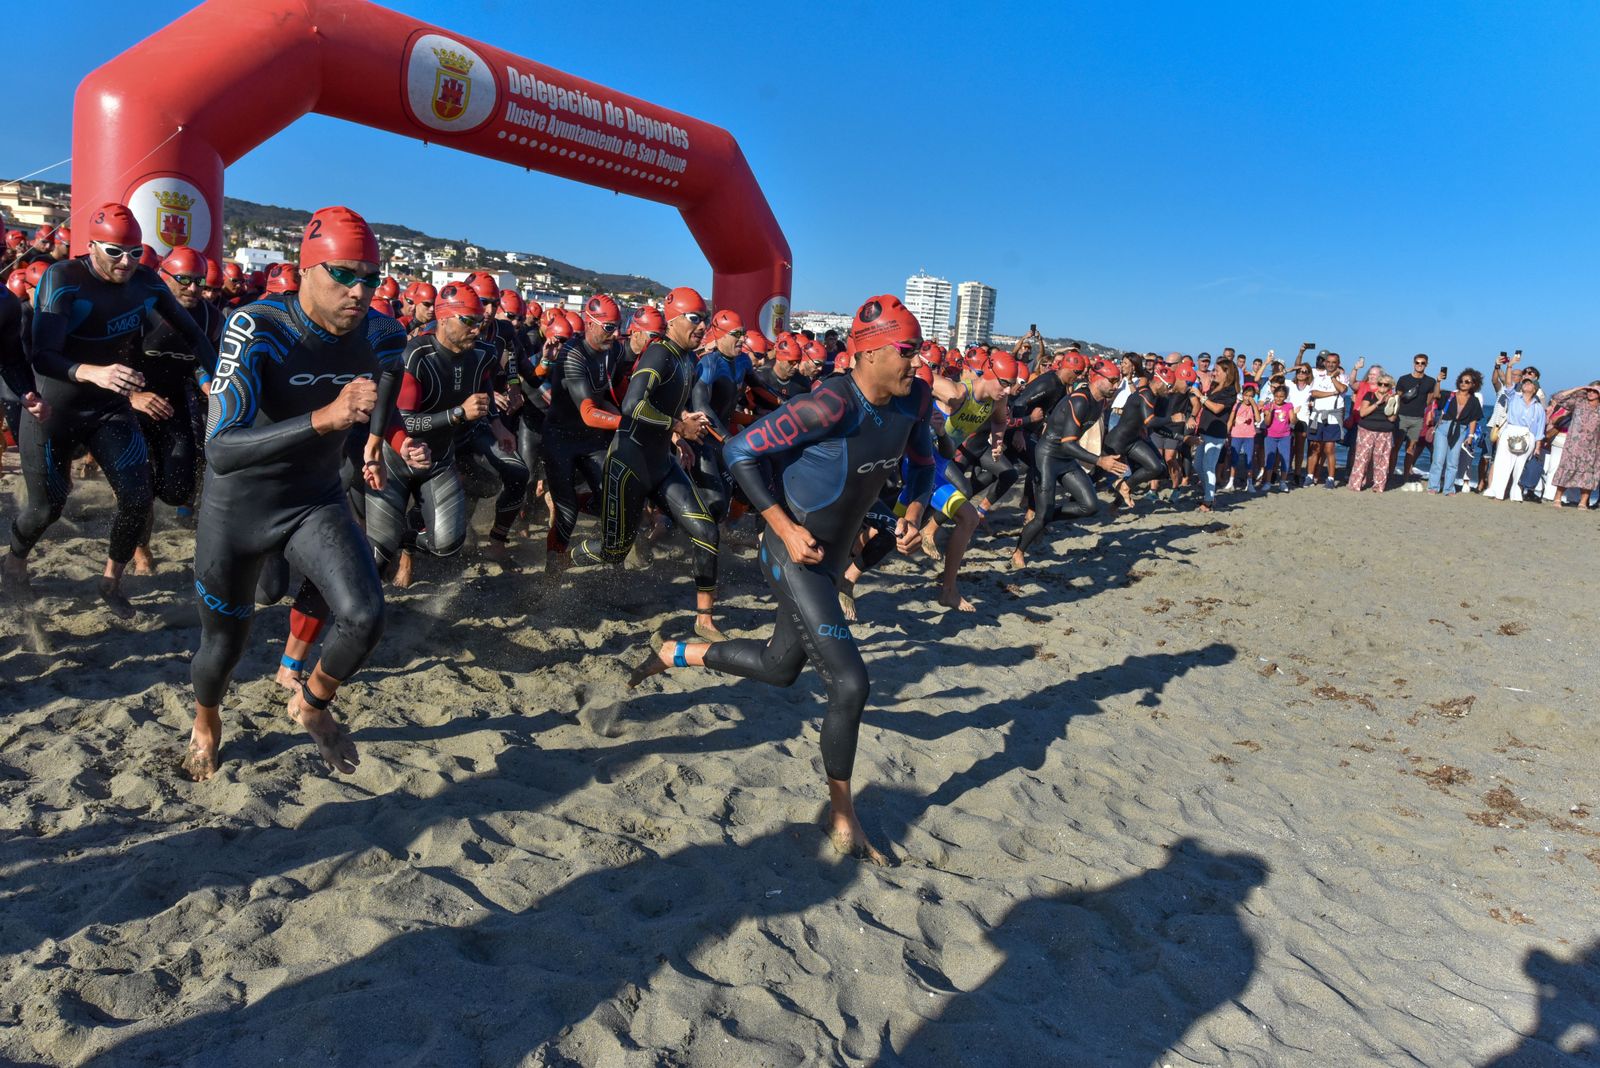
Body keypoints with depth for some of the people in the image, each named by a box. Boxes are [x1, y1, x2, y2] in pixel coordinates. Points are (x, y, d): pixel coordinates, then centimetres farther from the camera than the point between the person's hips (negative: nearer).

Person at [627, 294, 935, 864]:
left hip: (831, 558, 9)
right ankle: (843, 820, 8)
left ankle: (676, 653, 44)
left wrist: (913, 513, -1)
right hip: (794, 556, -9)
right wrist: (785, 529, -25)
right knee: (850, 683, -11)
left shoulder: (915, 398, -4)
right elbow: (741, 450, -23)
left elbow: (921, 460, 16)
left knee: (780, 668, 23)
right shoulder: (831, 405, -27)